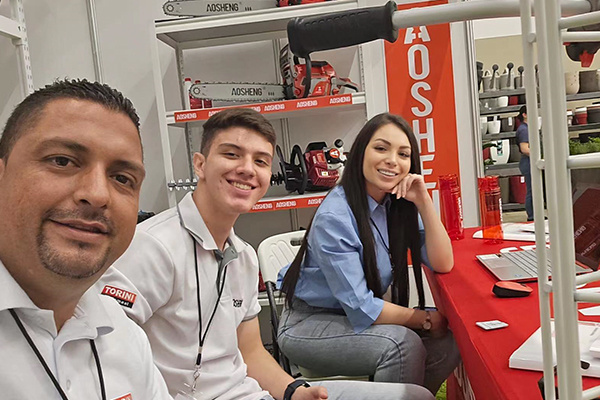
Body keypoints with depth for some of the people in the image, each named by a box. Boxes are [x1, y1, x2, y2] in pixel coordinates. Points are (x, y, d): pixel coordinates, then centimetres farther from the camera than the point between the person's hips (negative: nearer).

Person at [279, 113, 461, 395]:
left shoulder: (398, 204, -4)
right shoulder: (334, 218, -26)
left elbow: (443, 264, -7)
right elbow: (361, 310, -25)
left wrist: (423, 202, -17)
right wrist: (426, 319, -13)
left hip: (359, 319, 7)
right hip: (309, 326, -6)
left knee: (447, 343, -10)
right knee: (403, 343, -28)